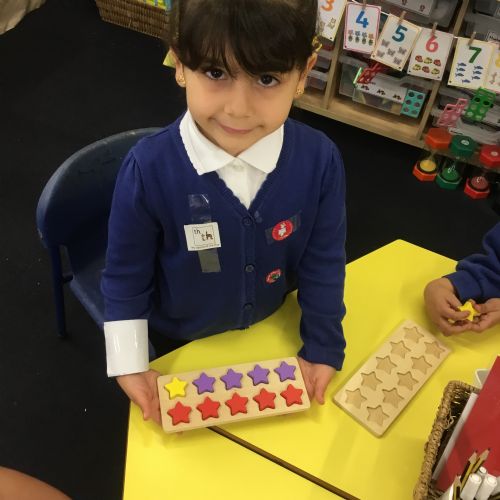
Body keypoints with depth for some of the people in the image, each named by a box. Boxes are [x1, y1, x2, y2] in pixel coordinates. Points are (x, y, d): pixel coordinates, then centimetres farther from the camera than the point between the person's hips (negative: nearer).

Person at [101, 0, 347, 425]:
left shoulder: (319, 161, -27)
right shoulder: (149, 169, -32)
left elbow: (323, 262, -11)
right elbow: (126, 275, -16)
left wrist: (323, 349, -4)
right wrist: (130, 366, -12)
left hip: (269, 330, 2)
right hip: (176, 342, -1)